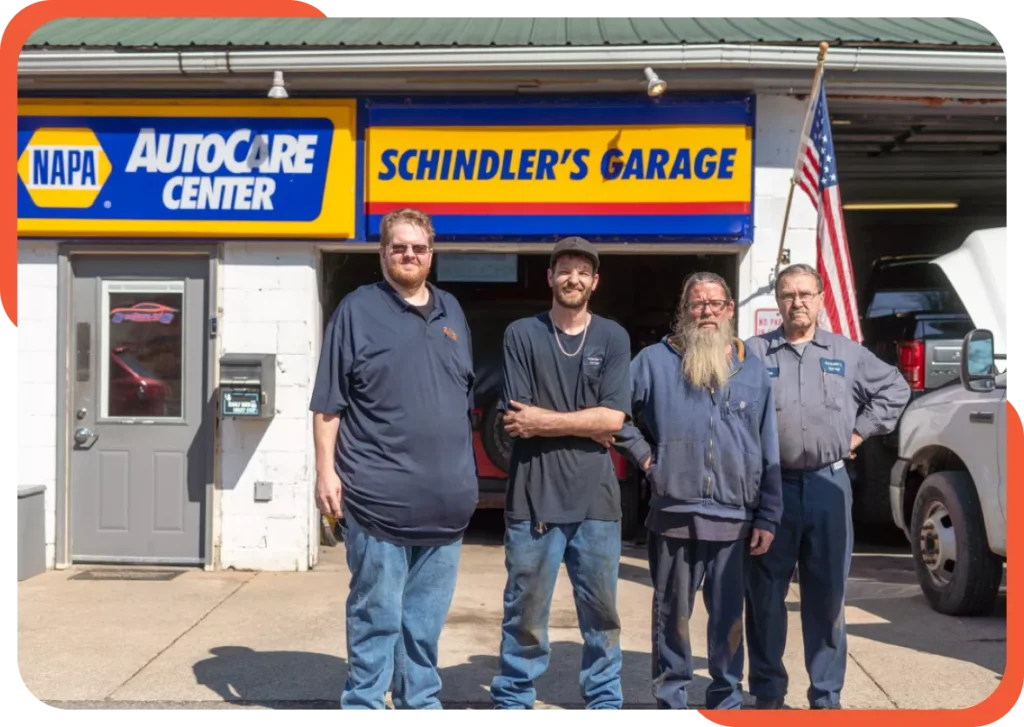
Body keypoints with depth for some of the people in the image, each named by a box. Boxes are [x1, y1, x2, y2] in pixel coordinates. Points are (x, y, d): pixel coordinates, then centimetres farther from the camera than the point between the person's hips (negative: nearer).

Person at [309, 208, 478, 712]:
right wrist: (326, 470, -12)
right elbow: (329, 403, -5)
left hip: (443, 497, 5)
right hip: (380, 496, -5)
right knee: (377, 615, 2)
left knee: (427, 619, 15)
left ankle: (422, 701, 28)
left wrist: (468, 473, 17)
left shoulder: (451, 312, 14)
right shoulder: (358, 309, -3)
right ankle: (363, 702, 16)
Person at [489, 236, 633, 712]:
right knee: (525, 610, 5)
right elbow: (516, 419, -4)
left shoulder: (613, 337, 7)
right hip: (534, 495, -1)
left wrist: (544, 421, -8)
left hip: (595, 497, 2)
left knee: (601, 611, 11)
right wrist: (583, 423, -6)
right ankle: (512, 700, 19)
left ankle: (606, 700, 24)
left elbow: (614, 417, -4)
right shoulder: (521, 334, 3)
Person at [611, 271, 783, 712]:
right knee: (672, 614, 8)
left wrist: (767, 517, 2)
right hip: (674, 517, -1)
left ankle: (727, 701, 22)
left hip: (735, 520, 1)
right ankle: (671, 700, 21)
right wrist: (644, 455, -3)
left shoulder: (753, 370, 8)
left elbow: (769, 453, 6)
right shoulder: (655, 361, 1)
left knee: (729, 616, 9)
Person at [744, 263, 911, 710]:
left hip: (829, 485, 2)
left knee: (827, 594, 7)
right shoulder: (753, 352, 4)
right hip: (771, 487, -1)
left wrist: (859, 433, 10)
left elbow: (895, 389, 19)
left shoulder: (848, 354, 11)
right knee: (765, 594, 3)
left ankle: (827, 695, 17)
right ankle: (767, 692, 16)